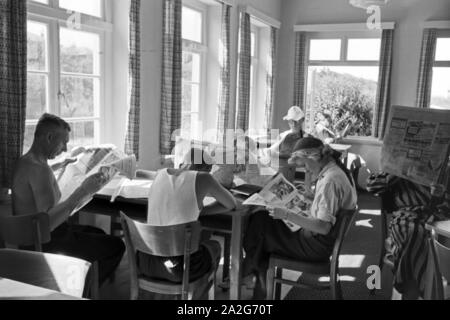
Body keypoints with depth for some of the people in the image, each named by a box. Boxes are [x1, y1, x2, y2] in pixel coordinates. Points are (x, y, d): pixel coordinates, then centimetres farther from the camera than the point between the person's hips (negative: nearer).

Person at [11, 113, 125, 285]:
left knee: (98, 234, 27)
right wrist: (83, 191, -33)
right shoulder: (39, 169, -26)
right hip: (46, 241, -11)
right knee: (116, 246, -9)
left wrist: (60, 166, 30)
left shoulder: (24, 161, 6)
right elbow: (48, 222, -34)